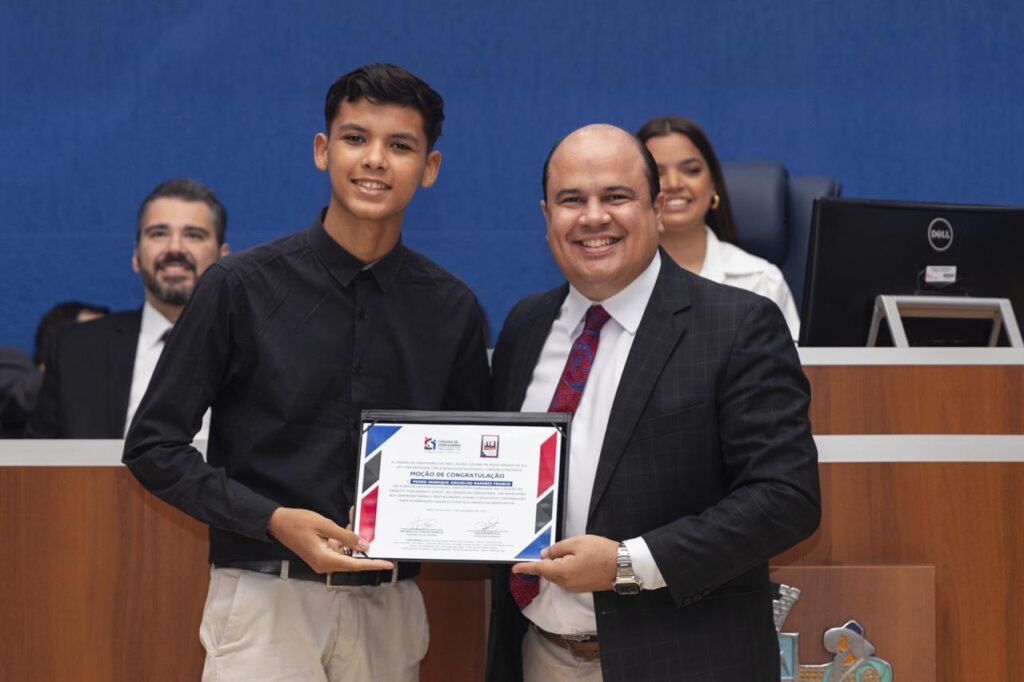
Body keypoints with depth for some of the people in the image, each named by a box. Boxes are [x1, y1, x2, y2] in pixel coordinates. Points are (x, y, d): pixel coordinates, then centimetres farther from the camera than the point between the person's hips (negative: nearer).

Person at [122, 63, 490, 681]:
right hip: (266, 601, -2)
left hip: (390, 608, 3)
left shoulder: (453, 310, 5)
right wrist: (274, 520, -14)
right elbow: (153, 445, -2)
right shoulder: (243, 286, -3)